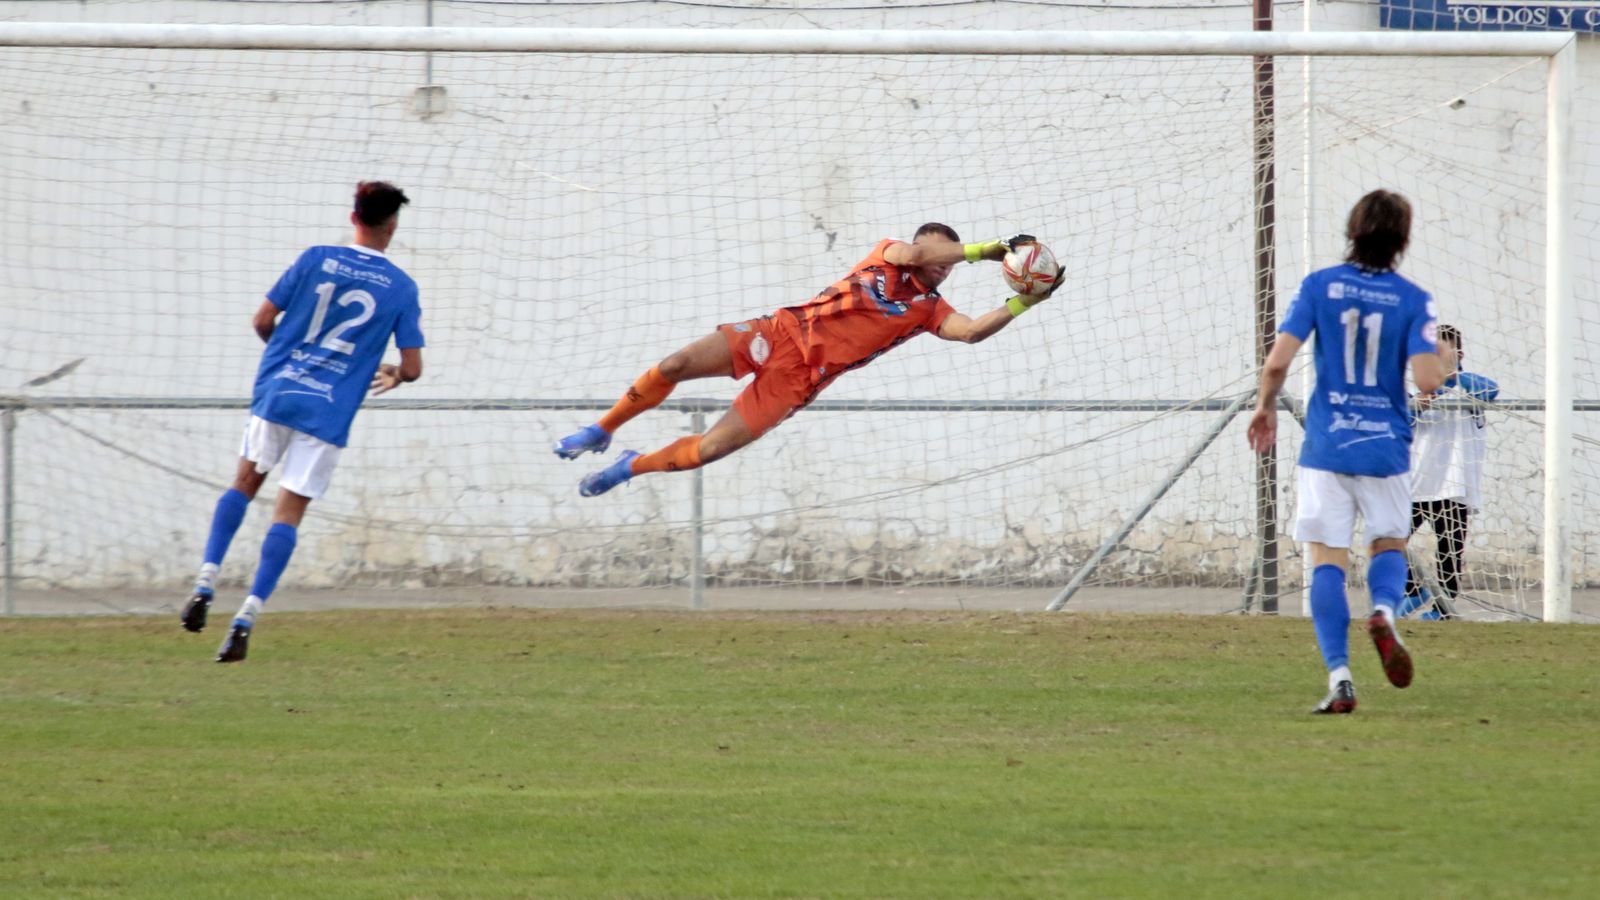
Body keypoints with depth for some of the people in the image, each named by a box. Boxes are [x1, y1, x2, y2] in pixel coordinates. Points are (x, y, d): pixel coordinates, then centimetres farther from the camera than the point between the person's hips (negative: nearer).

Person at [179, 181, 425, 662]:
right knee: (289, 512, 2)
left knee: (244, 484, 20)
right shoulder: (401, 288, 0)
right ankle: (246, 617, -8)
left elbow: (263, 321, 4)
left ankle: (206, 581, 5)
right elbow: (412, 367, -1)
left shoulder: (316, 260, 2)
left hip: (277, 393, 1)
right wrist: (392, 375, 23)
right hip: (329, 413, -1)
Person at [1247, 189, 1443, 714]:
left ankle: (1339, 676, -8)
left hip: (1326, 447, 0)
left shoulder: (1320, 286, -2)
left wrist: (1265, 407, 10)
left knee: (1328, 559, 3)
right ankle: (1383, 610, -14)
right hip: (1386, 448, 0)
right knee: (1389, 543, 19)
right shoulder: (1413, 300, -4)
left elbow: (1277, 361, -9)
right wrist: (1440, 359, 11)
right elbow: (1427, 380, -13)